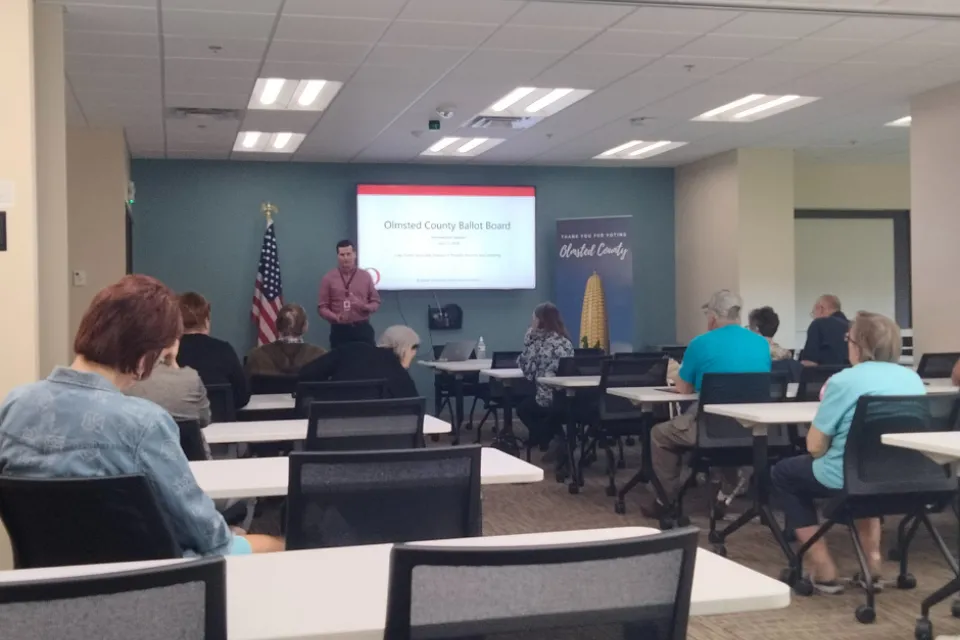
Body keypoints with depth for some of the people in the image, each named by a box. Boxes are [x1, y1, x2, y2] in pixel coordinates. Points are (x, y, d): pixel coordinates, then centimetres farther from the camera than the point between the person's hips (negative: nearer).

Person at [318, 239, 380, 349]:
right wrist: (335, 317, -17)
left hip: (363, 329, 1)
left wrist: (365, 307, -12)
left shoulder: (365, 276, 7)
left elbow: (376, 302, 11)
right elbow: (322, 307, 2)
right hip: (339, 330, -1)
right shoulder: (328, 278, 3)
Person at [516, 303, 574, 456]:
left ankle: (550, 441, 10)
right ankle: (555, 439, 26)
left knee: (523, 407, 27)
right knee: (528, 403, 35)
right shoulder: (566, 341, 10)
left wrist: (529, 334, 0)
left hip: (549, 400, -6)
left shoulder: (537, 341, -9)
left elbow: (527, 370, -5)